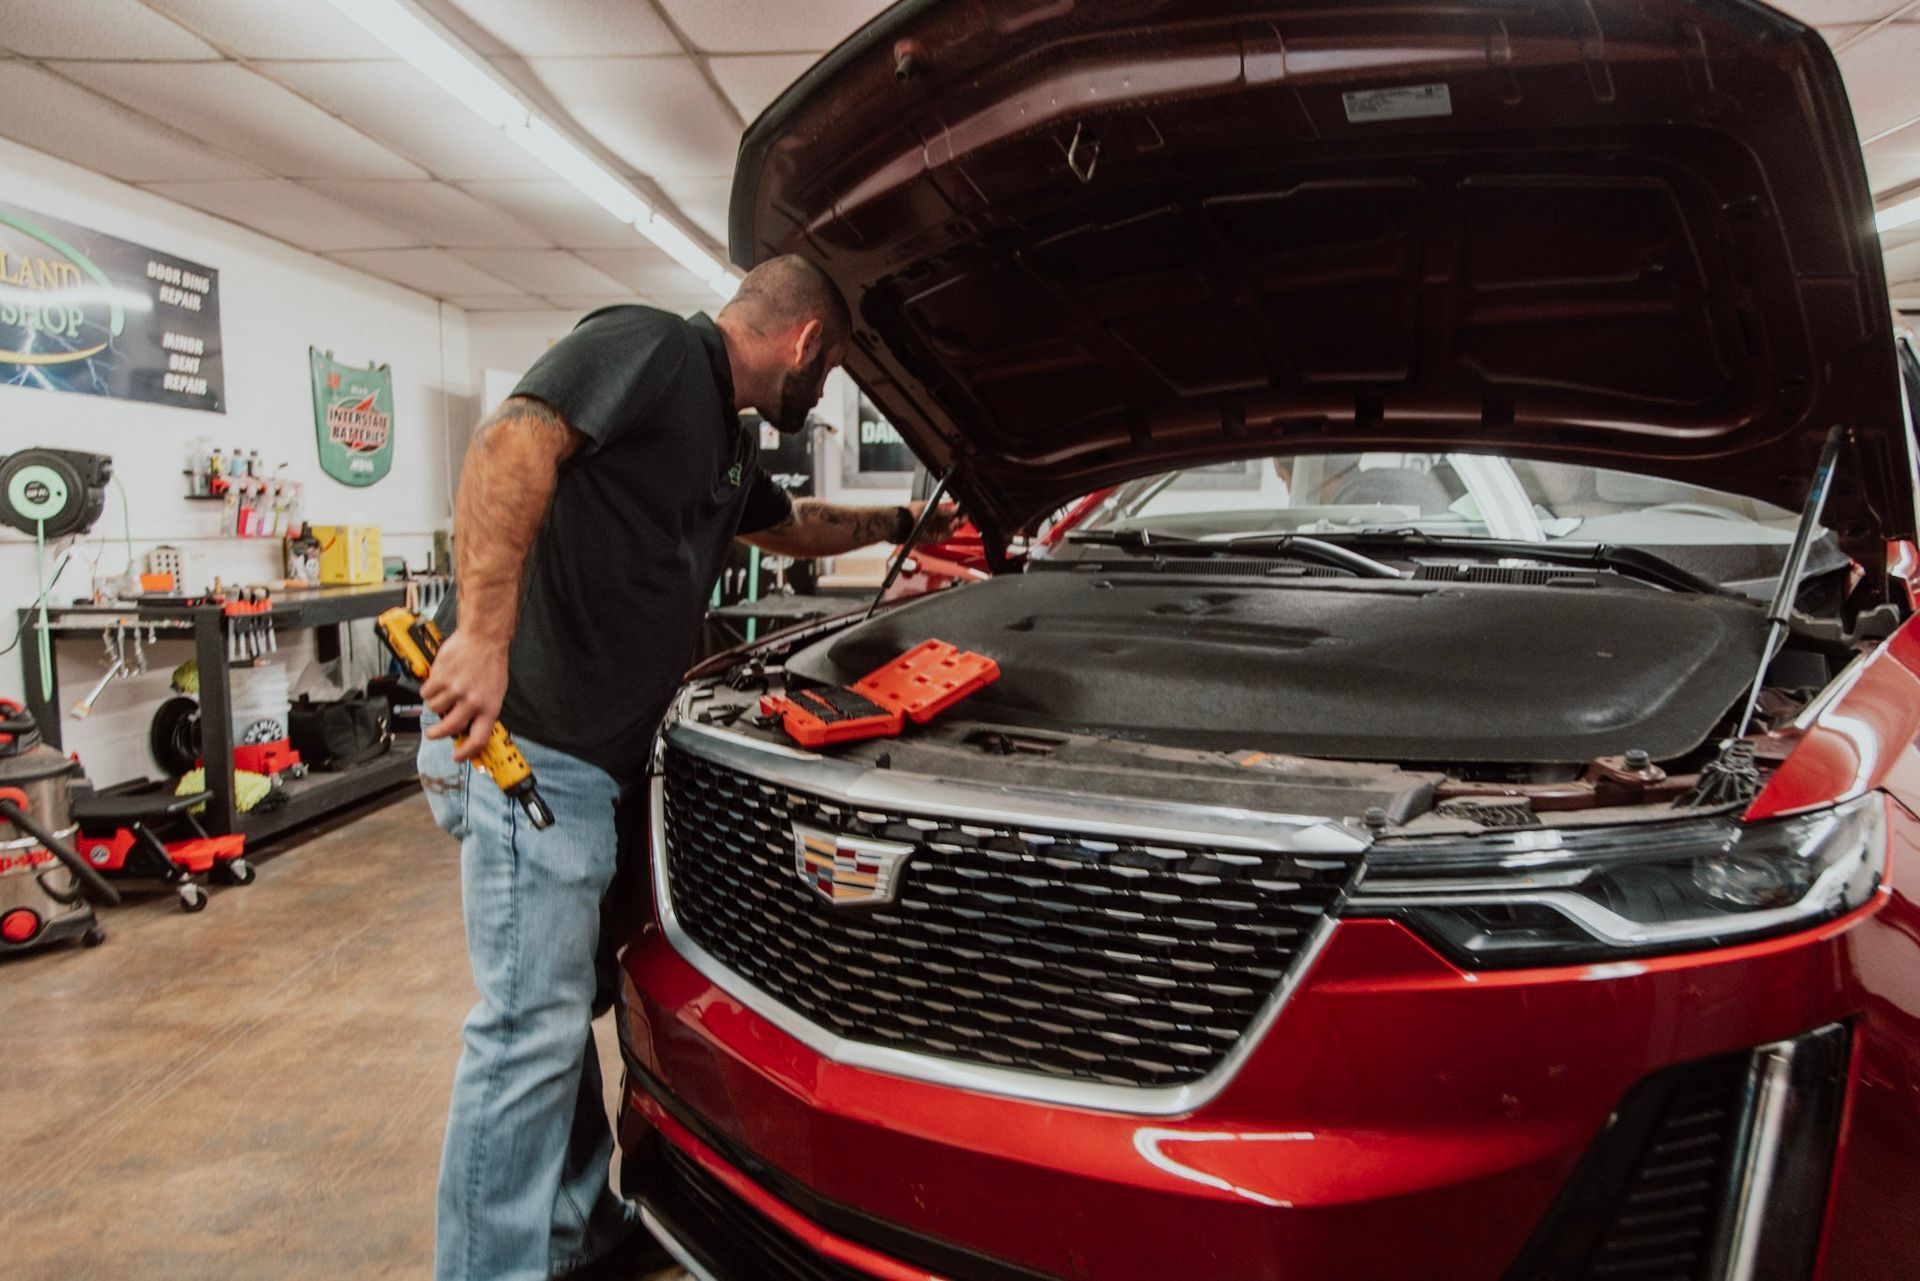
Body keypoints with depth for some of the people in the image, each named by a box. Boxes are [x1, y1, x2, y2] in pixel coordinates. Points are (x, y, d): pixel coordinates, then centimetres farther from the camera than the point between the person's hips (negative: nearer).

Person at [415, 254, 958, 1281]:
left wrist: (901, 524, 51)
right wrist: (485, 633, -32)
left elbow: (789, 526, 42)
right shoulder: (648, 347, -8)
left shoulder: (730, 442, 22)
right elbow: (511, 446, -24)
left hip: (591, 762, 10)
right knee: (530, 1024, -4)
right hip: (528, 742, -10)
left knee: (558, 1005, 18)